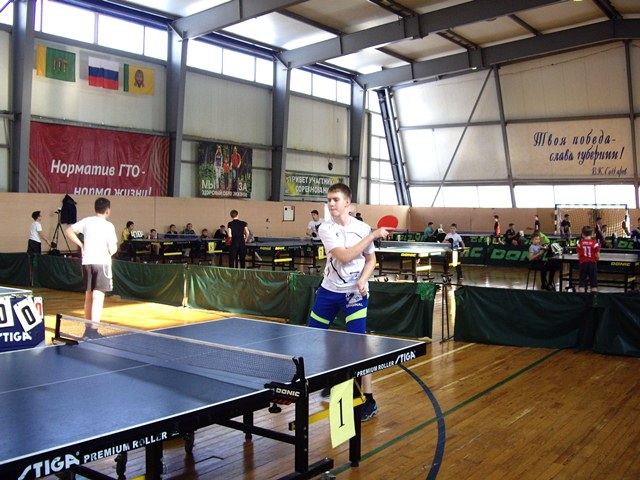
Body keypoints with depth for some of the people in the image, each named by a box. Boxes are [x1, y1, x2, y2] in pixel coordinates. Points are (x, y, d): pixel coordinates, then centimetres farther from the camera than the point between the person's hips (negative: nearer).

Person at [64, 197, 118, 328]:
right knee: (98, 298, -6)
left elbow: (68, 232, 10)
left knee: (88, 297, 16)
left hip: (86, 262, 6)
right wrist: (114, 248, 10)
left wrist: (81, 244, 12)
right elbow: (112, 250, -12)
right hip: (102, 263, -6)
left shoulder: (86, 221, 5)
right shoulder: (108, 226, -9)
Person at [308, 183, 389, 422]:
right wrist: (373, 236, -21)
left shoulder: (362, 228, -4)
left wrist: (363, 280, -14)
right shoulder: (325, 229, -8)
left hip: (355, 292, -2)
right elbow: (344, 256, -21)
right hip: (329, 290, 2)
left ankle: (369, 399, 2)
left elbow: (371, 259, 6)